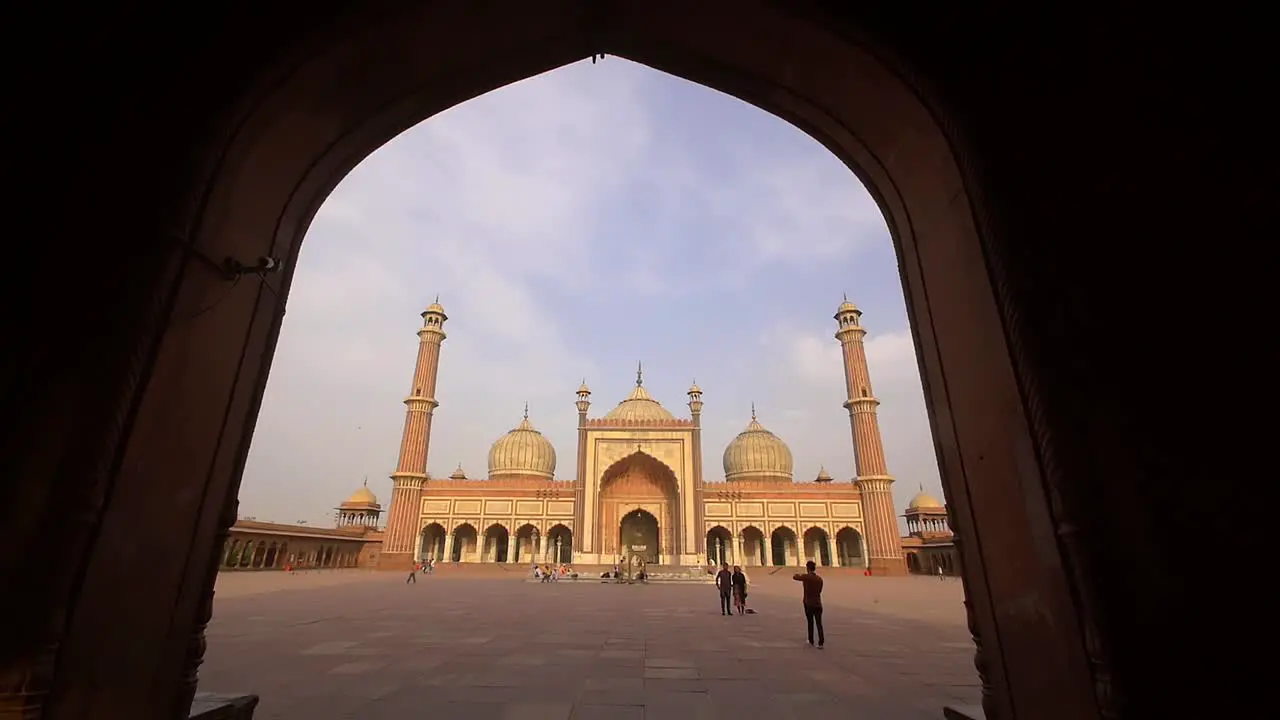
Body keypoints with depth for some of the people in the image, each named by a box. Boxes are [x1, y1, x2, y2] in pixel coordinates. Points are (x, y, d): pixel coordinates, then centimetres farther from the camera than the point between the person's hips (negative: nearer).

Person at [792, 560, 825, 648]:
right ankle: (821, 642, -3)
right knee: (819, 623, 4)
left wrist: (800, 574, 19)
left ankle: (811, 641, 20)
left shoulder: (806, 577, -13)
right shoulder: (819, 579, 0)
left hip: (808, 604, -3)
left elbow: (795, 577, 0)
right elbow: (819, 591, 12)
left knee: (810, 623, 12)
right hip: (818, 604, 3)